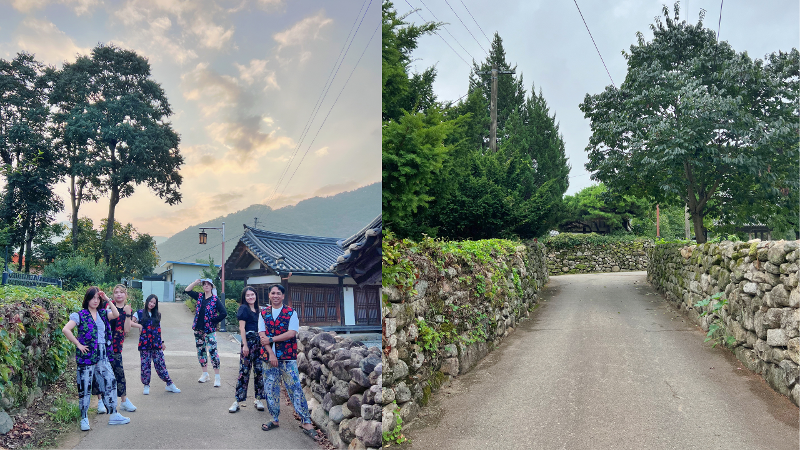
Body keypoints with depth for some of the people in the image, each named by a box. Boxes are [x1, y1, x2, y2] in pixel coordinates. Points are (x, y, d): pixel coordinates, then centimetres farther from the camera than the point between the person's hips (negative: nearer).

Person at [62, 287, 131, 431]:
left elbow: (116, 314, -7)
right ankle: (84, 419, 15)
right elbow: (66, 330, -15)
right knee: (85, 388, 2)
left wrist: (107, 300, -9)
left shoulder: (102, 313, 10)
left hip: (102, 356, 5)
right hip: (86, 356, -5)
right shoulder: (80, 315, -5)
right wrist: (78, 344, -14)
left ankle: (113, 415, 14)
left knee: (110, 383, 5)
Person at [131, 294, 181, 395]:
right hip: (144, 344, -2)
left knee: (161, 364, 1)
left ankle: (170, 384, 7)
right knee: (145, 365, 2)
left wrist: (162, 342, 16)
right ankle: (146, 386, 15)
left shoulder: (157, 315, 14)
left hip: (156, 344, 2)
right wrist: (139, 325, -15)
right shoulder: (140, 313, 5)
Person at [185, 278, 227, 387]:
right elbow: (187, 290, 12)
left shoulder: (215, 300, -7)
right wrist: (195, 282, 0)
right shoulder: (199, 296, 8)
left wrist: (214, 321, -8)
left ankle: (217, 377, -7)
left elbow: (224, 313, -11)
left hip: (209, 330, -6)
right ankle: (205, 374, 26)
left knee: (213, 351, -11)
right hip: (198, 329, 6)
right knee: (200, 351, 13)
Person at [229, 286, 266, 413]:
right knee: (244, 371, -5)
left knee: (259, 370, 6)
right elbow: (242, 328, -7)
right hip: (248, 341, -6)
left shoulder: (258, 310, 16)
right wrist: (245, 345, -13)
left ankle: (258, 400, 13)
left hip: (259, 341, 6)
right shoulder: (244, 308, -2)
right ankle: (237, 401, 1)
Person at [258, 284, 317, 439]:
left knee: (295, 388, -5)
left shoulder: (291, 313, 0)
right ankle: (275, 419, 24)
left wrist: (271, 339, -13)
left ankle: (306, 422, -1)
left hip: (288, 357, -3)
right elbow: (262, 335, -1)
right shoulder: (263, 313, 8)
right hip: (268, 355, 3)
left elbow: (292, 333, -12)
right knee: (270, 388, 9)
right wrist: (270, 353, -12)